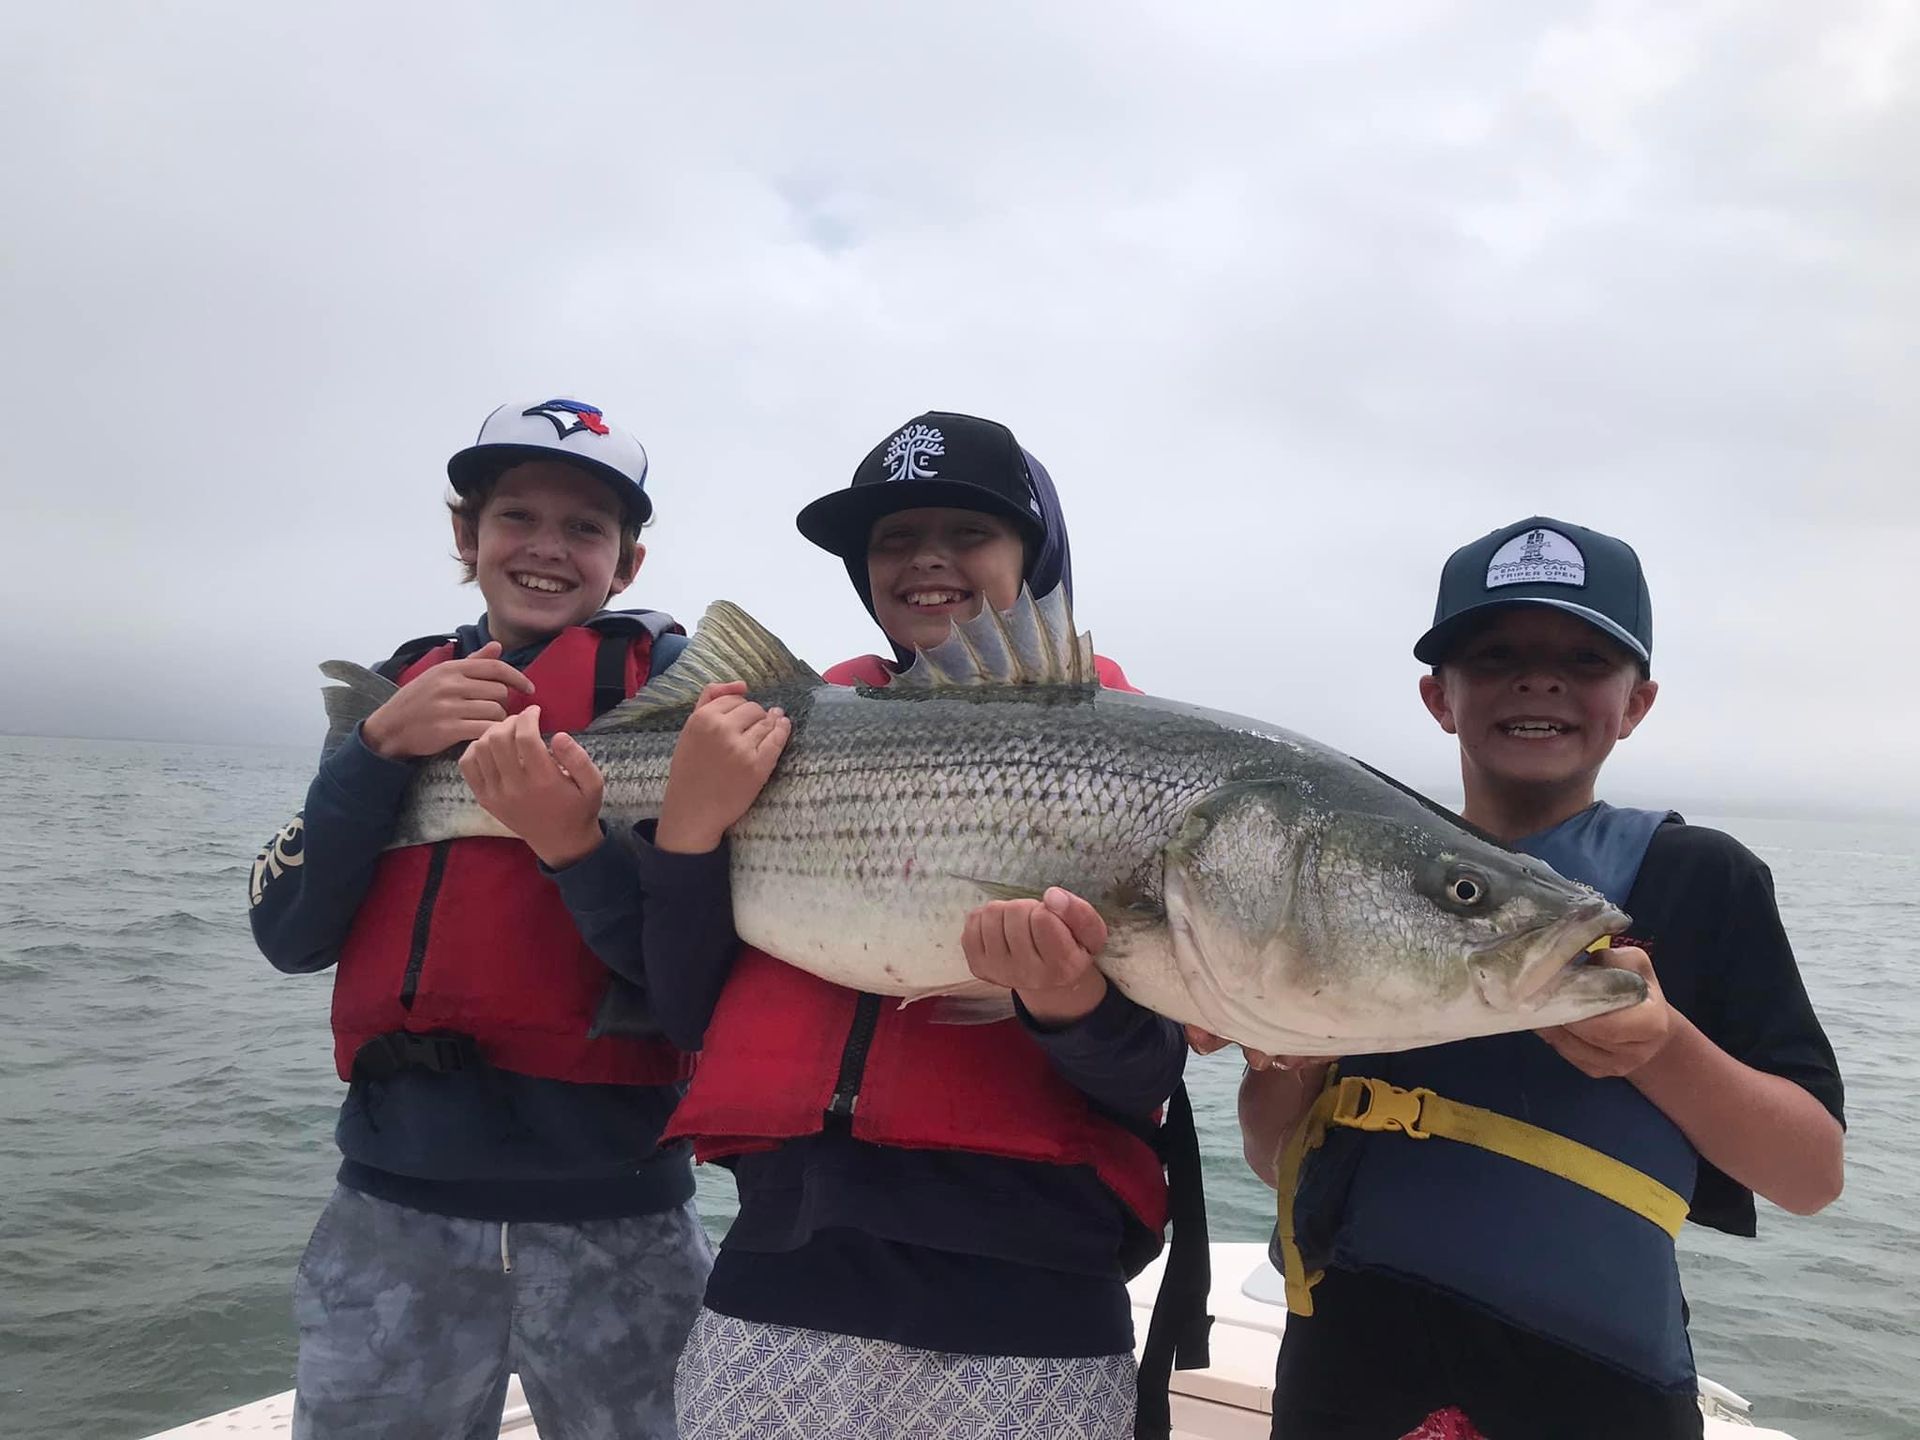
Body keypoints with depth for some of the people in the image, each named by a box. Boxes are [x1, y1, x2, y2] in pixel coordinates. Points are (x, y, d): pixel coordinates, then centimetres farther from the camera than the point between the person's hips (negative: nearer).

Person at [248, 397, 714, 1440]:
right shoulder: (403, 688, 7)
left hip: (611, 1209, -3)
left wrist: (576, 844, -28)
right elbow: (290, 936, -1)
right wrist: (382, 744, -13)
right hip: (396, 1200, 3)